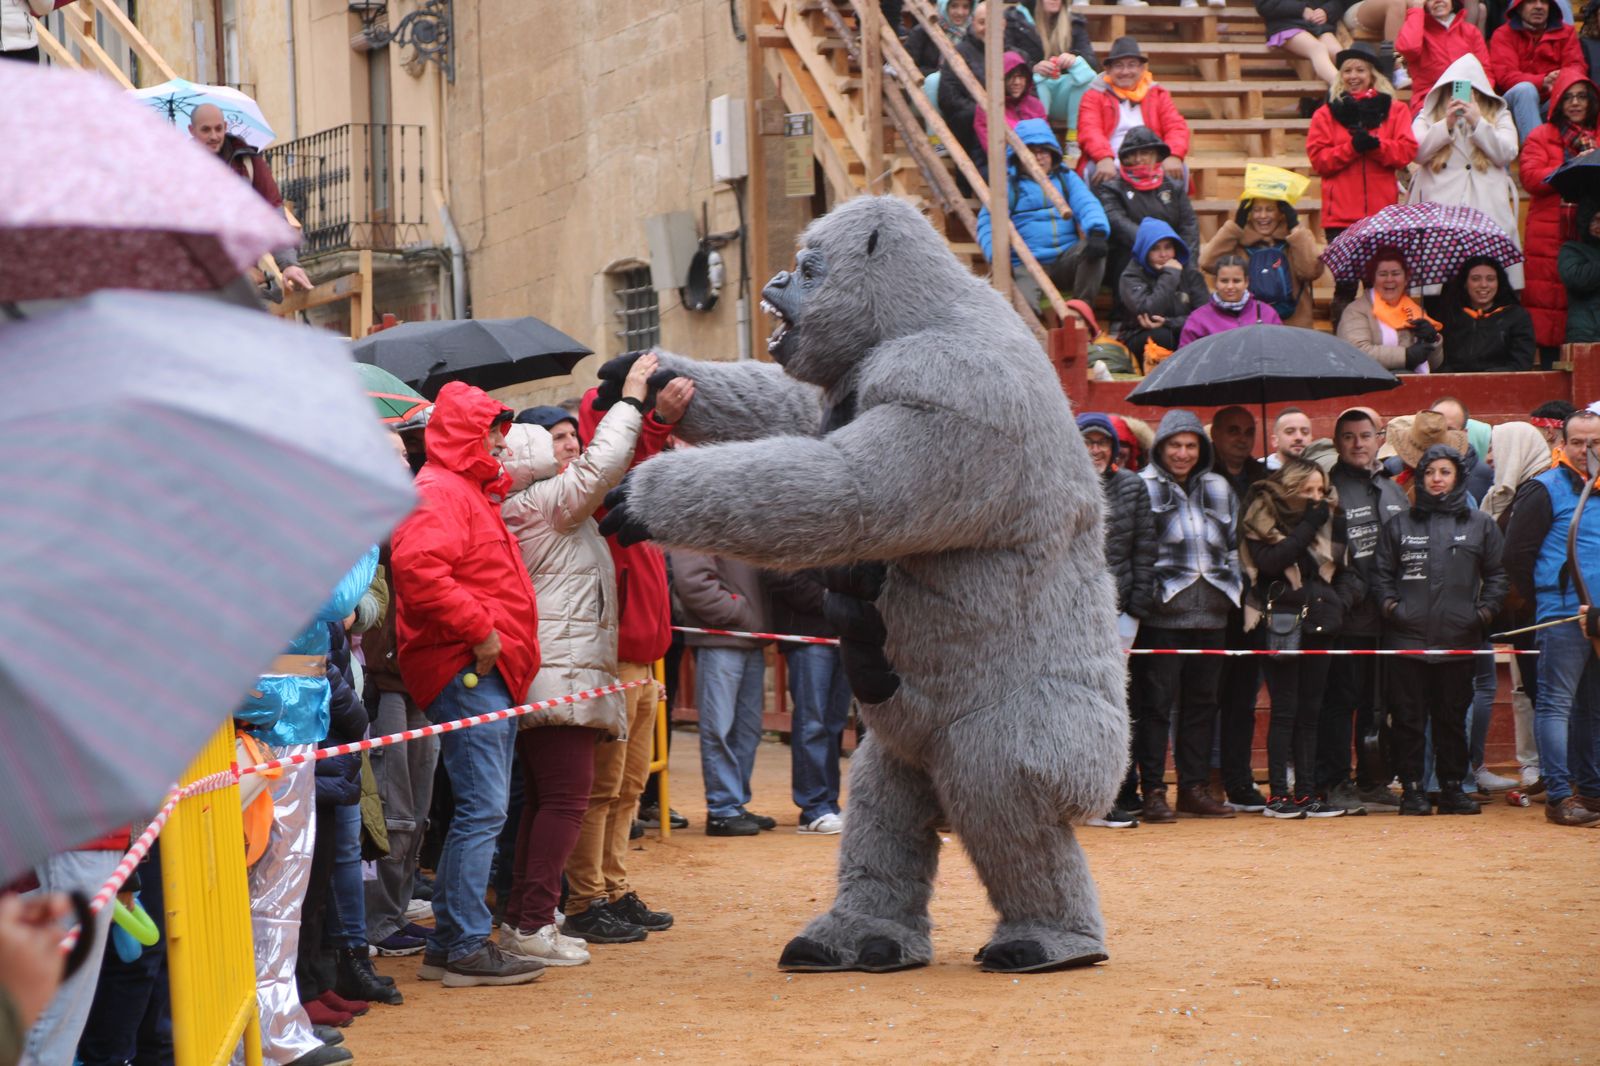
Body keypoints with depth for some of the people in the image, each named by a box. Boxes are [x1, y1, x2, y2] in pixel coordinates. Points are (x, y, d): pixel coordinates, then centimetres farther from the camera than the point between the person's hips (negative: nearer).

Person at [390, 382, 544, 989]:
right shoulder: (439, 493, -10)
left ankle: (448, 944, 17)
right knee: (482, 808, -11)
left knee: (480, 809, 12)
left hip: (489, 672, 11)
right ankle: (465, 947, -7)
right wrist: (479, 630, -22)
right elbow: (419, 569, -27)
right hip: (465, 671, -11)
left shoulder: (471, 493, 24)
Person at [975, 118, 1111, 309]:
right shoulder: (1007, 183, 10)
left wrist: (1097, 232, -23)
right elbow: (987, 223, -1)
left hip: (1067, 261, 4)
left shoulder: (1066, 178, 19)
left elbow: (1087, 204, 1)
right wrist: (997, 255, -22)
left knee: (1092, 248, -29)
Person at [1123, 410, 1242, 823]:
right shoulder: (1145, 487, -1)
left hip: (1210, 614, 5)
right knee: (1156, 700, -5)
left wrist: (1231, 588, 13)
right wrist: (1144, 592, -11)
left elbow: (1233, 545, 21)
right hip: (1162, 614, -5)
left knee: (1203, 700, 8)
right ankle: (1152, 791, -1)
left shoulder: (1218, 488, 16)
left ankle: (1194, 788, 15)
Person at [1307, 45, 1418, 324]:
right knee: (1345, 285, -1)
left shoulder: (1394, 109, 12)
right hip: (1341, 215, 0)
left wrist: (1376, 145, -16)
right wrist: (1351, 147, -13)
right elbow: (1317, 158, 0)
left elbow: (1407, 151, 0)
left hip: (1382, 212, 0)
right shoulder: (1327, 114, 11)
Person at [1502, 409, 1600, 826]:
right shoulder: (1545, 490, -5)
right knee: (1556, 705, -7)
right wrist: (1543, 598, -2)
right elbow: (1517, 553, -6)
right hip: (1562, 618, -6)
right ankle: (1560, 796, -9)